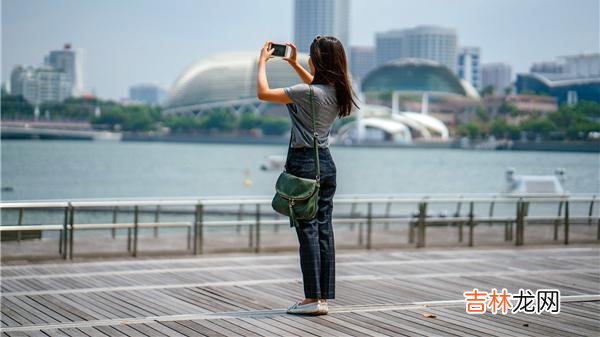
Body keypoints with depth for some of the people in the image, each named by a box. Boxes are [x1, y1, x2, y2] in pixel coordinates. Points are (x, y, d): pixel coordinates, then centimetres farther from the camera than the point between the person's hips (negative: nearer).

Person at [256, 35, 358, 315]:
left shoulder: (307, 93, -18)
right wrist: (294, 64, 30)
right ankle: (324, 297, 10)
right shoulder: (337, 91, 5)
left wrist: (262, 61, -1)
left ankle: (313, 298, -3)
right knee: (324, 229, 7)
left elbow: (263, 93, -14)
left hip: (304, 162, -7)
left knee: (307, 229, -5)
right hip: (326, 163, 7)